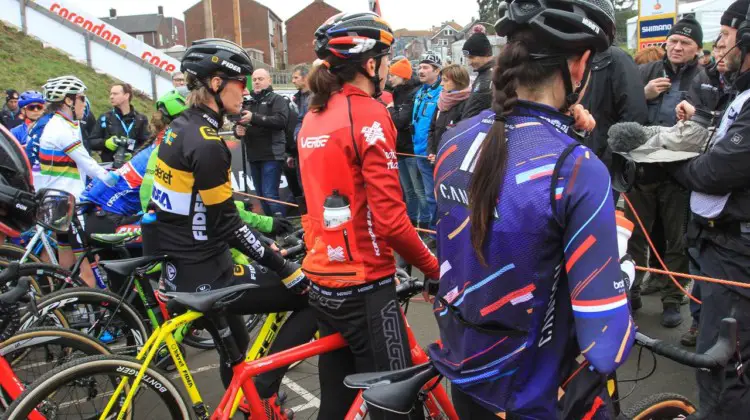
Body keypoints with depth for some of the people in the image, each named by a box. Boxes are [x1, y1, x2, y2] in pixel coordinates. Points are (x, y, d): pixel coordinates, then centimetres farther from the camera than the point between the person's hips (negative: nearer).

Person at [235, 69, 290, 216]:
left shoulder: (277, 99, 0)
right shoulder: (248, 102, 20)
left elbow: (281, 121, -17)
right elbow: (239, 124, 22)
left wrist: (254, 118, -23)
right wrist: (238, 130, -3)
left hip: (272, 155, -7)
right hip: (253, 156, 7)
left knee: (270, 194, -14)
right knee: (261, 196, 11)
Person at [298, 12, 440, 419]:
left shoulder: (312, 117, 10)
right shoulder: (368, 114, -14)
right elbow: (390, 219, -20)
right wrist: (433, 267, -7)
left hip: (322, 279, 8)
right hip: (363, 285, -8)